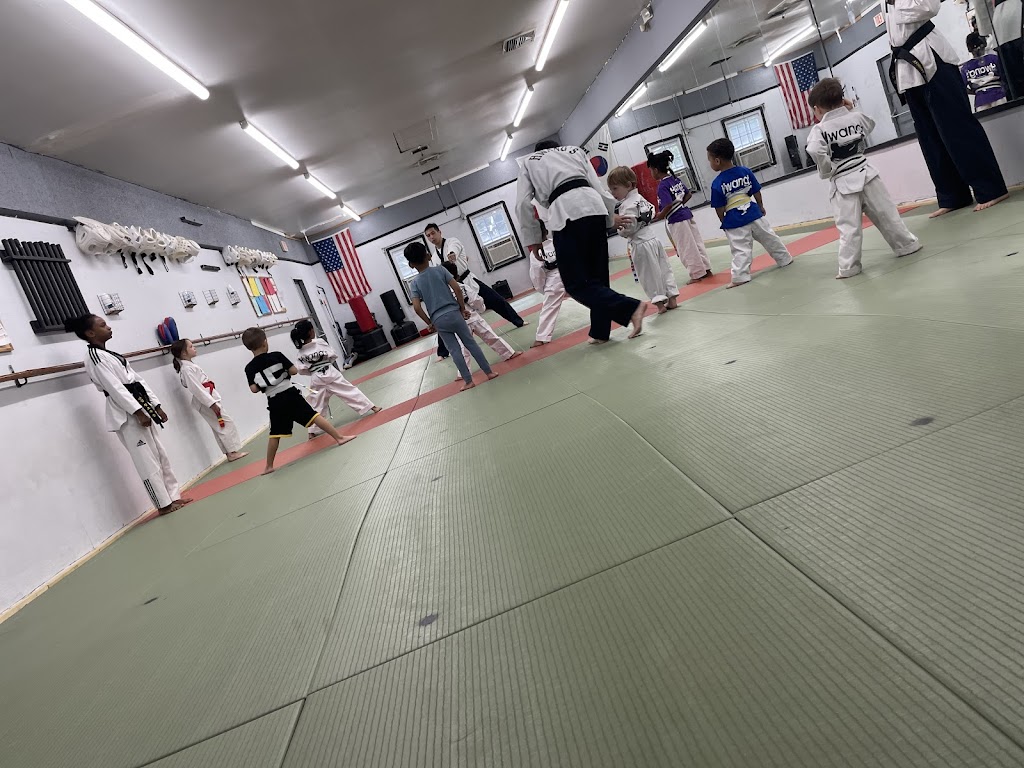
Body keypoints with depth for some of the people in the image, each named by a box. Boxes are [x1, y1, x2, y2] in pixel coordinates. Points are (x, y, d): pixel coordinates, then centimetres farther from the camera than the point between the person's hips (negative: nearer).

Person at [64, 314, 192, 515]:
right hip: (127, 415, -10)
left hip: (140, 409, 10)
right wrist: (138, 412, -22)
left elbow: (136, 379, 17)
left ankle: (173, 496, 21)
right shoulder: (94, 357, -11)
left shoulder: (110, 354, 19)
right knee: (147, 461, -4)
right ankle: (164, 504, 5)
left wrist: (156, 406, 14)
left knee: (160, 455, 13)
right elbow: (115, 388, -18)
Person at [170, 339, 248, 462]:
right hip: (206, 401, -10)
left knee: (219, 427, 14)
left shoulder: (189, 365, 14)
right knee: (227, 423, -6)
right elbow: (196, 388, -23)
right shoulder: (187, 369, -18)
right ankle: (233, 452, -1)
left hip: (207, 399, 10)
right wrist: (212, 403, -23)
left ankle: (230, 452, 20)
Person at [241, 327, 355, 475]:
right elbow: (294, 371, -5)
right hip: (290, 395, -2)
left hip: (274, 402, 2)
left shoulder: (249, 368, -1)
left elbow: (254, 389, -3)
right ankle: (339, 437, -3)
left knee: (275, 434, 11)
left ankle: (269, 466, 18)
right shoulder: (276, 356, -5)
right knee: (313, 415, 1)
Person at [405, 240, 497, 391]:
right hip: (453, 313, 0)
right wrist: (463, 308, 3)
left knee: (454, 350, 9)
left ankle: (468, 381, 12)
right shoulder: (440, 270, 0)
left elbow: (417, 308, -8)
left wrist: (429, 323, 4)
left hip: (438, 320, 0)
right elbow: (457, 289, -7)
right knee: (471, 343, 11)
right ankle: (489, 372, 16)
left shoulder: (414, 283, 0)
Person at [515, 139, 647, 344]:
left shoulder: (529, 162, 24)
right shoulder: (575, 150, 30)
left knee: (576, 282, -2)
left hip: (566, 212, -5)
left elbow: (523, 204, 11)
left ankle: (631, 307, -15)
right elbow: (597, 186, 21)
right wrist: (611, 216, 28)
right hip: (594, 205, 5)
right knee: (597, 275, 14)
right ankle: (600, 331, 19)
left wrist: (532, 238, 16)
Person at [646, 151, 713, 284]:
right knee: (697, 243, 13)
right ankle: (706, 269, 21)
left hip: (676, 220, -8)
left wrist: (656, 218, -16)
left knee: (686, 249, 1)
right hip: (686, 213, 9)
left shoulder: (662, 186, -18)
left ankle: (697, 274, 8)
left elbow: (668, 206, -25)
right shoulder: (676, 179, 7)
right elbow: (689, 194, 15)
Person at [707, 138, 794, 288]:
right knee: (769, 237, 21)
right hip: (754, 214, 5)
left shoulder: (717, 184, -15)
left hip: (734, 221, -5)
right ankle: (785, 259, 37)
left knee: (740, 250, 1)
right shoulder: (746, 171, -1)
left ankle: (740, 276, -1)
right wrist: (760, 207, 23)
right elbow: (757, 192, 8)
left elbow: (719, 209, -10)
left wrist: (723, 222, 7)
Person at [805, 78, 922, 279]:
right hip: (865, 173, 4)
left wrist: (827, 171, -12)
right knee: (886, 212, 15)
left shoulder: (819, 129, -12)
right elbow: (870, 126, 24)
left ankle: (848, 266, -1)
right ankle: (907, 244, 27)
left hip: (842, 182, -4)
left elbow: (815, 151, -28)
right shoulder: (856, 117, 3)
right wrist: (851, 110, 20)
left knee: (849, 227, -3)